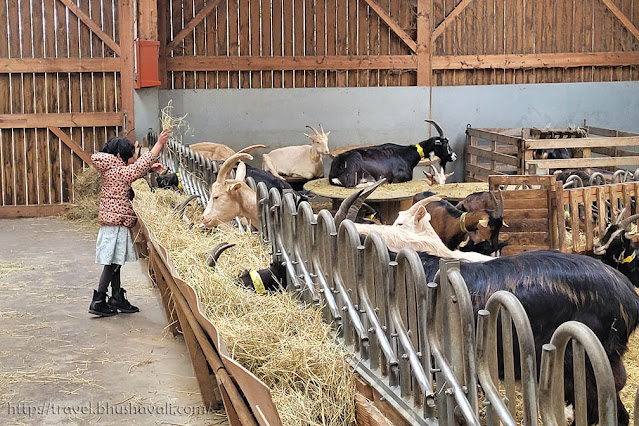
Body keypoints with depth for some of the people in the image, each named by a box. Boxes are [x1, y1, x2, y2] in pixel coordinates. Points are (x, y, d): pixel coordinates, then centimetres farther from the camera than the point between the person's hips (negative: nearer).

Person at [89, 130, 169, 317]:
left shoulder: (113, 171, 10)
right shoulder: (117, 173, -16)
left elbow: (134, 170, 26)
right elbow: (139, 167, -15)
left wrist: (150, 168, 14)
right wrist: (159, 144, -12)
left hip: (114, 223, 10)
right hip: (116, 225, -10)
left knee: (115, 263, 15)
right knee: (111, 264, -5)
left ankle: (117, 298, 23)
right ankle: (98, 302, -2)